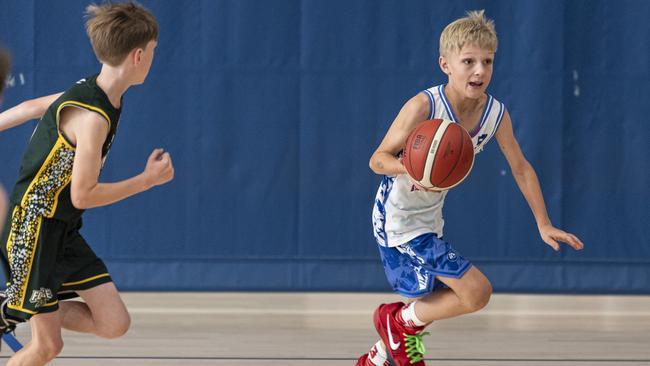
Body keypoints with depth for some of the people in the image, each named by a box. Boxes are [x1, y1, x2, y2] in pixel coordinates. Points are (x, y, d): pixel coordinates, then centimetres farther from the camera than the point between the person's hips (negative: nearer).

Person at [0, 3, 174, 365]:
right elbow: (82, 196, -22)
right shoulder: (93, 116, -25)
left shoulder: (89, 91, 3)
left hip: (64, 232, 9)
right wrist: (150, 179, -14)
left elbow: (32, 107, 17)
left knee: (114, 324, 1)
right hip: (34, 230, -9)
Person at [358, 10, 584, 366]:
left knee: (438, 302, 24)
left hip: (430, 220, 8)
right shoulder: (423, 107, -26)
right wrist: (410, 166, -42)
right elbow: (378, 159, -21)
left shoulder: (496, 114, -9)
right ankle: (403, 321, 7)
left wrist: (544, 224, 3)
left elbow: (521, 168, 5)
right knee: (476, 290, -18)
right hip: (398, 220, -8)